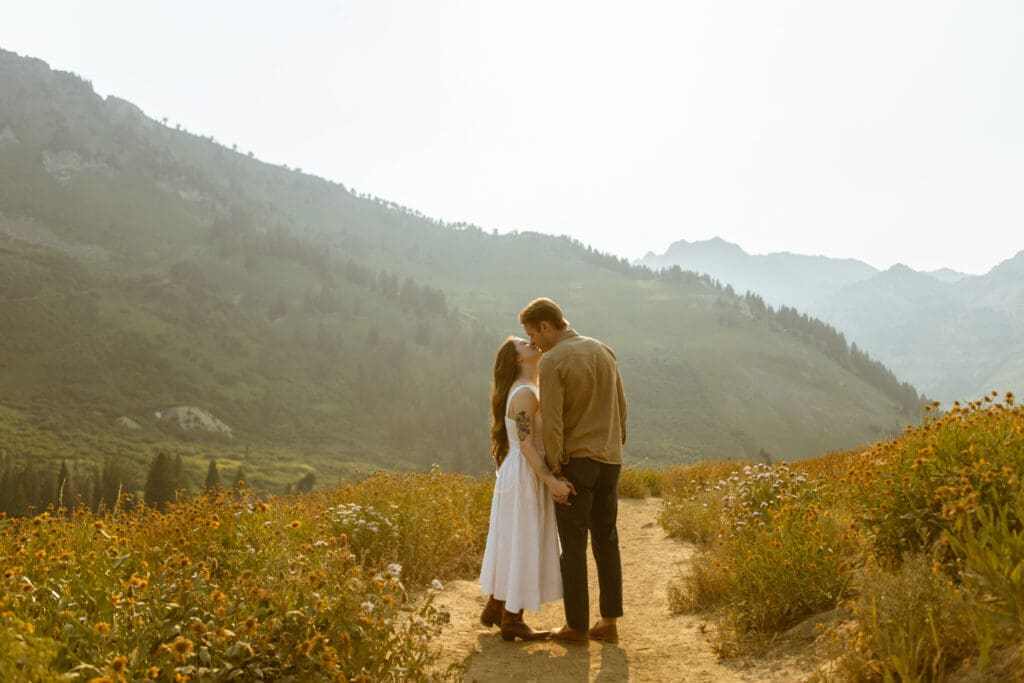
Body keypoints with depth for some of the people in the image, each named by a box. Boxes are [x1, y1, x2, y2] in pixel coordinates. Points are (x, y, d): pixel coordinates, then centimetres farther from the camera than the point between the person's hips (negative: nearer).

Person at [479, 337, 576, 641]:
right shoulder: (524, 393, -17)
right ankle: (512, 620, 8)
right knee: (523, 544, -1)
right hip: (525, 476, -10)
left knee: (511, 542, 17)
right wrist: (552, 481, -28)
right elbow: (526, 444, -23)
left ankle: (494, 608, 28)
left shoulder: (528, 390, 14)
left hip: (519, 475, 10)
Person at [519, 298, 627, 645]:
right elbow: (620, 407, 12)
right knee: (606, 540, 12)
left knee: (573, 544, 3)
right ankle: (609, 621, 17)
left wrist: (556, 471, -11)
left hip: (576, 460, -6)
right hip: (610, 459, 7)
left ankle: (577, 626, 9)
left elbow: (552, 423, -17)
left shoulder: (552, 362, -13)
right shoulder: (604, 351, 8)